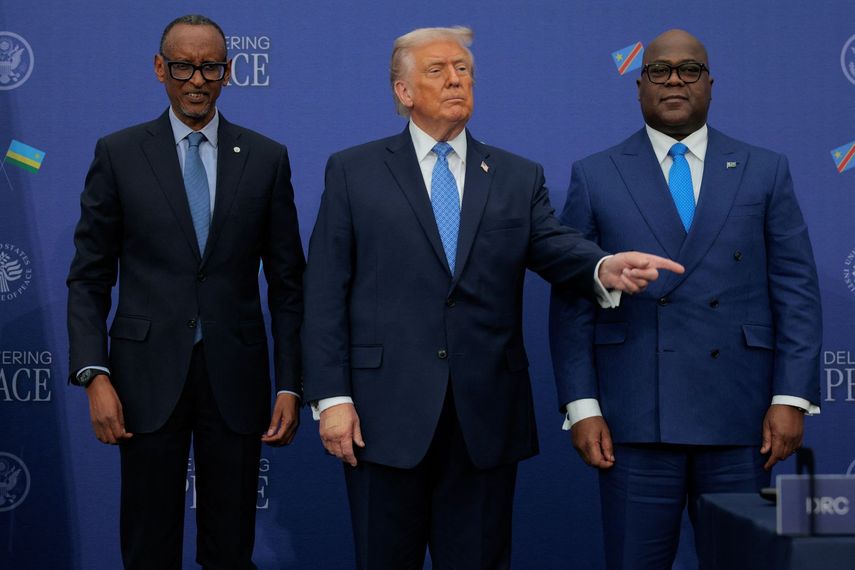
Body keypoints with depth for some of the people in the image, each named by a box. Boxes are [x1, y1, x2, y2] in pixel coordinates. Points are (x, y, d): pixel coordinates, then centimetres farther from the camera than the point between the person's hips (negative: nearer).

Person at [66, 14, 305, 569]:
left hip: (235, 375, 1)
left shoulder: (267, 159, 4)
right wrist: (95, 375, -8)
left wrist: (291, 385, -1)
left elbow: (287, 281, 5)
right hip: (148, 373, -1)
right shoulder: (119, 154, 2)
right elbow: (89, 277, 3)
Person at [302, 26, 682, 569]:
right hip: (387, 413, -1)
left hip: (486, 417, 2)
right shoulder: (353, 171, 5)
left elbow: (554, 245, -5)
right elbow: (325, 294, 1)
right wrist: (331, 397, -8)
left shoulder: (519, 177, 12)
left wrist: (605, 267, -28)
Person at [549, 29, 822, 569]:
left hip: (739, 418, 1)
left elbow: (796, 291, 5)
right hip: (635, 418, -1)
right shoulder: (596, 176, 6)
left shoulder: (764, 171, 8)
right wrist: (581, 406, -4)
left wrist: (792, 398, -3)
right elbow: (571, 302, 3)